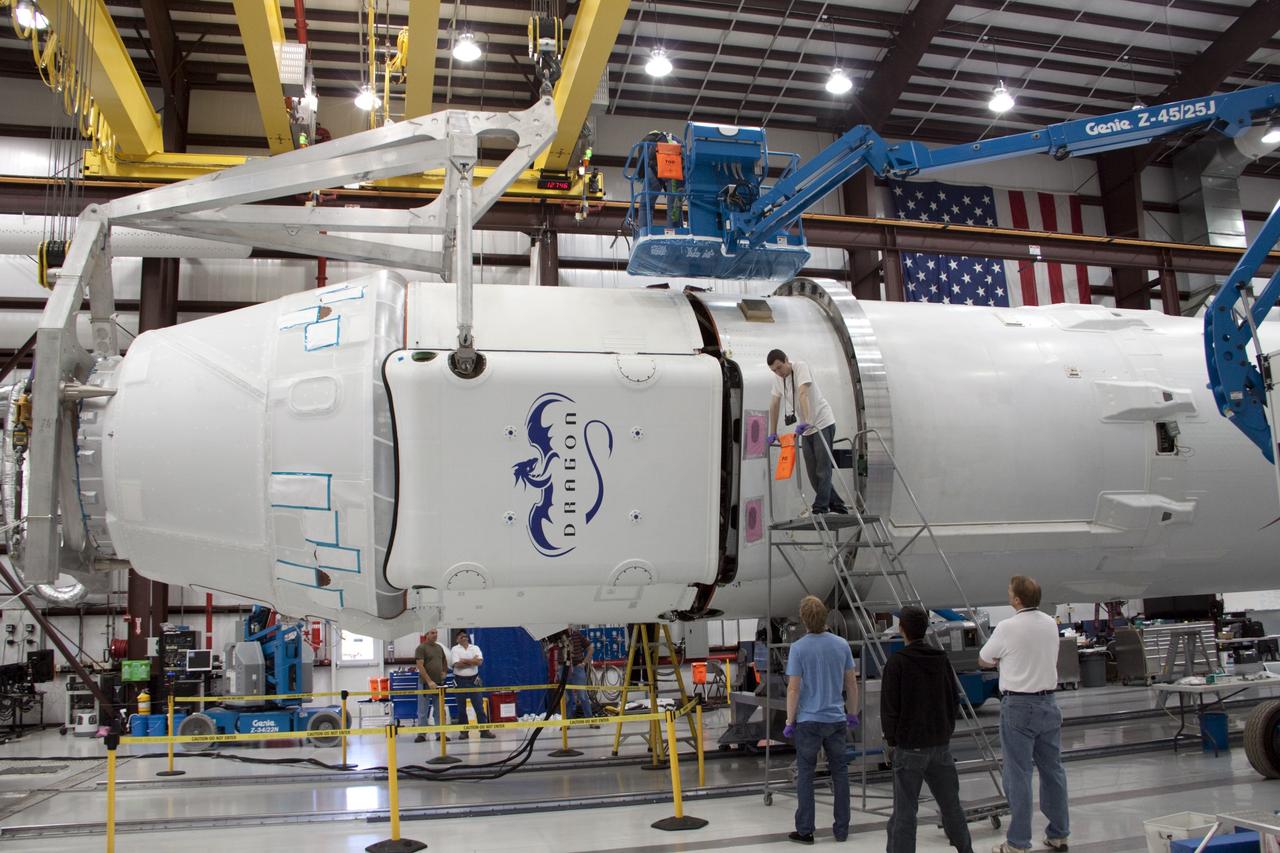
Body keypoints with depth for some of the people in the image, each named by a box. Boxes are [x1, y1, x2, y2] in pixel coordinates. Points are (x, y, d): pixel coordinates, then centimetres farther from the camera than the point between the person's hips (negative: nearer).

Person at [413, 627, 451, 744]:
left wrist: (444, 672, 8)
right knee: (423, 711, 1)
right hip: (425, 684, -6)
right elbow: (420, 666, -14)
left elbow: (445, 662, 27)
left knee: (440, 711, 6)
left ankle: (440, 734, 12)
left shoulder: (439, 648, 13)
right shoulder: (421, 648, -6)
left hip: (439, 684, 6)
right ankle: (421, 734, 8)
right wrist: (429, 681, -20)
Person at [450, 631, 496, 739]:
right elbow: (457, 665, -14)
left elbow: (479, 661, -10)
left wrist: (464, 660, -11)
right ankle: (464, 731, 13)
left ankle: (484, 730, 2)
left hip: (473, 680, 1)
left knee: (479, 706, -1)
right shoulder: (455, 649, 0)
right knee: (461, 708, 5)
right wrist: (472, 661, -9)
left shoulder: (475, 648, 6)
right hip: (460, 680, -1)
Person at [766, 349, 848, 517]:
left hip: (823, 424, -8)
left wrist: (805, 422, -42)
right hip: (806, 429, 8)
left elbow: (803, 394, -30)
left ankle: (820, 509, -10)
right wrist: (773, 433, 10)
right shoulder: (777, 378, 5)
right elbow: (774, 404, 10)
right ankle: (837, 505, 17)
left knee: (822, 469, -9)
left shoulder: (801, 367, -16)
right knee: (813, 472, 7)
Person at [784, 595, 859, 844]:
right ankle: (841, 829, 17)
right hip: (836, 719, 3)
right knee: (840, 774, 12)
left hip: (808, 721, -3)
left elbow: (794, 688, -12)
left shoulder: (799, 648, -12)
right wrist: (852, 713, 18)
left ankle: (805, 831, 9)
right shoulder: (842, 645, -1)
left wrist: (789, 721, -2)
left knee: (805, 775, 6)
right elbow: (852, 683, 6)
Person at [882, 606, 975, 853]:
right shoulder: (942, 659, 4)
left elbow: (889, 707, -12)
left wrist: (890, 741, -1)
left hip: (909, 747, -5)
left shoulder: (896, 663, -12)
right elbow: (954, 700, 10)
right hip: (941, 744, 5)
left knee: (904, 810, -2)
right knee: (951, 803, 19)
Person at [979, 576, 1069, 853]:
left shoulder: (1007, 628, -15)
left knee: (1018, 775, -1)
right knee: (1052, 770, 14)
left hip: (1018, 706, -6)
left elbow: (984, 661, -1)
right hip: (1047, 703, 6)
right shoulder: (1051, 624, 4)